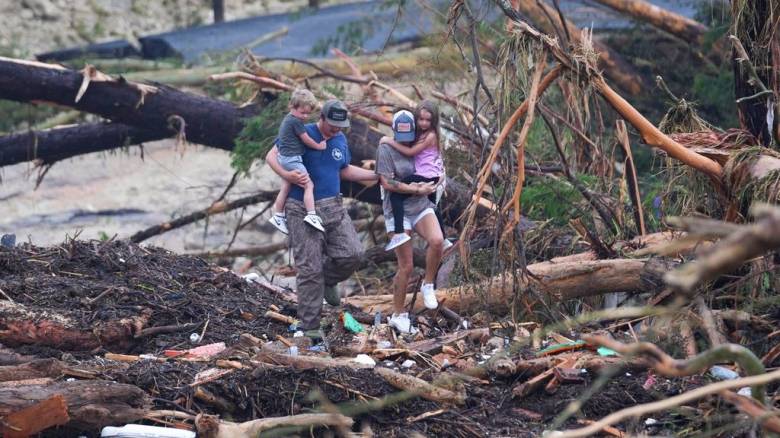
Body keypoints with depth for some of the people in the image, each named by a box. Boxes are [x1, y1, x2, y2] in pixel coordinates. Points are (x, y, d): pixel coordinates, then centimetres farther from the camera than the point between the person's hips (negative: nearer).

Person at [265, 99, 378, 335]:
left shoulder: (341, 140, 11)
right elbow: (272, 156, -7)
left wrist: (377, 175, 21)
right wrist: (287, 175, -24)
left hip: (333, 207, 5)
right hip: (302, 210, -5)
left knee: (352, 253, -9)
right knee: (309, 268, -5)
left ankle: (328, 281, 23)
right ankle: (309, 326, 4)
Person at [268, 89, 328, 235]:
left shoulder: (287, 119, 15)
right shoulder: (296, 121, -15)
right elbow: (306, 139, -10)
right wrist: (318, 146, 4)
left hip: (284, 158, 10)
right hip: (293, 159, -10)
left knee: (285, 188, 16)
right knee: (309, 185, -9)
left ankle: (278, 216, 22)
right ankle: (311, 215, -15)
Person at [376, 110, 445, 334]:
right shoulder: (386, 149, -7)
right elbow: (387, 183, -13)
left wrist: (432, 184, 1)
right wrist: (416, 190, -14)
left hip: (421, 206, 4)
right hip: (398, 211, -4)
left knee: (437, 240, -27)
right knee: (406, 266, -3)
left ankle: (428, 286, -3)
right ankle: (398, 315, 13)